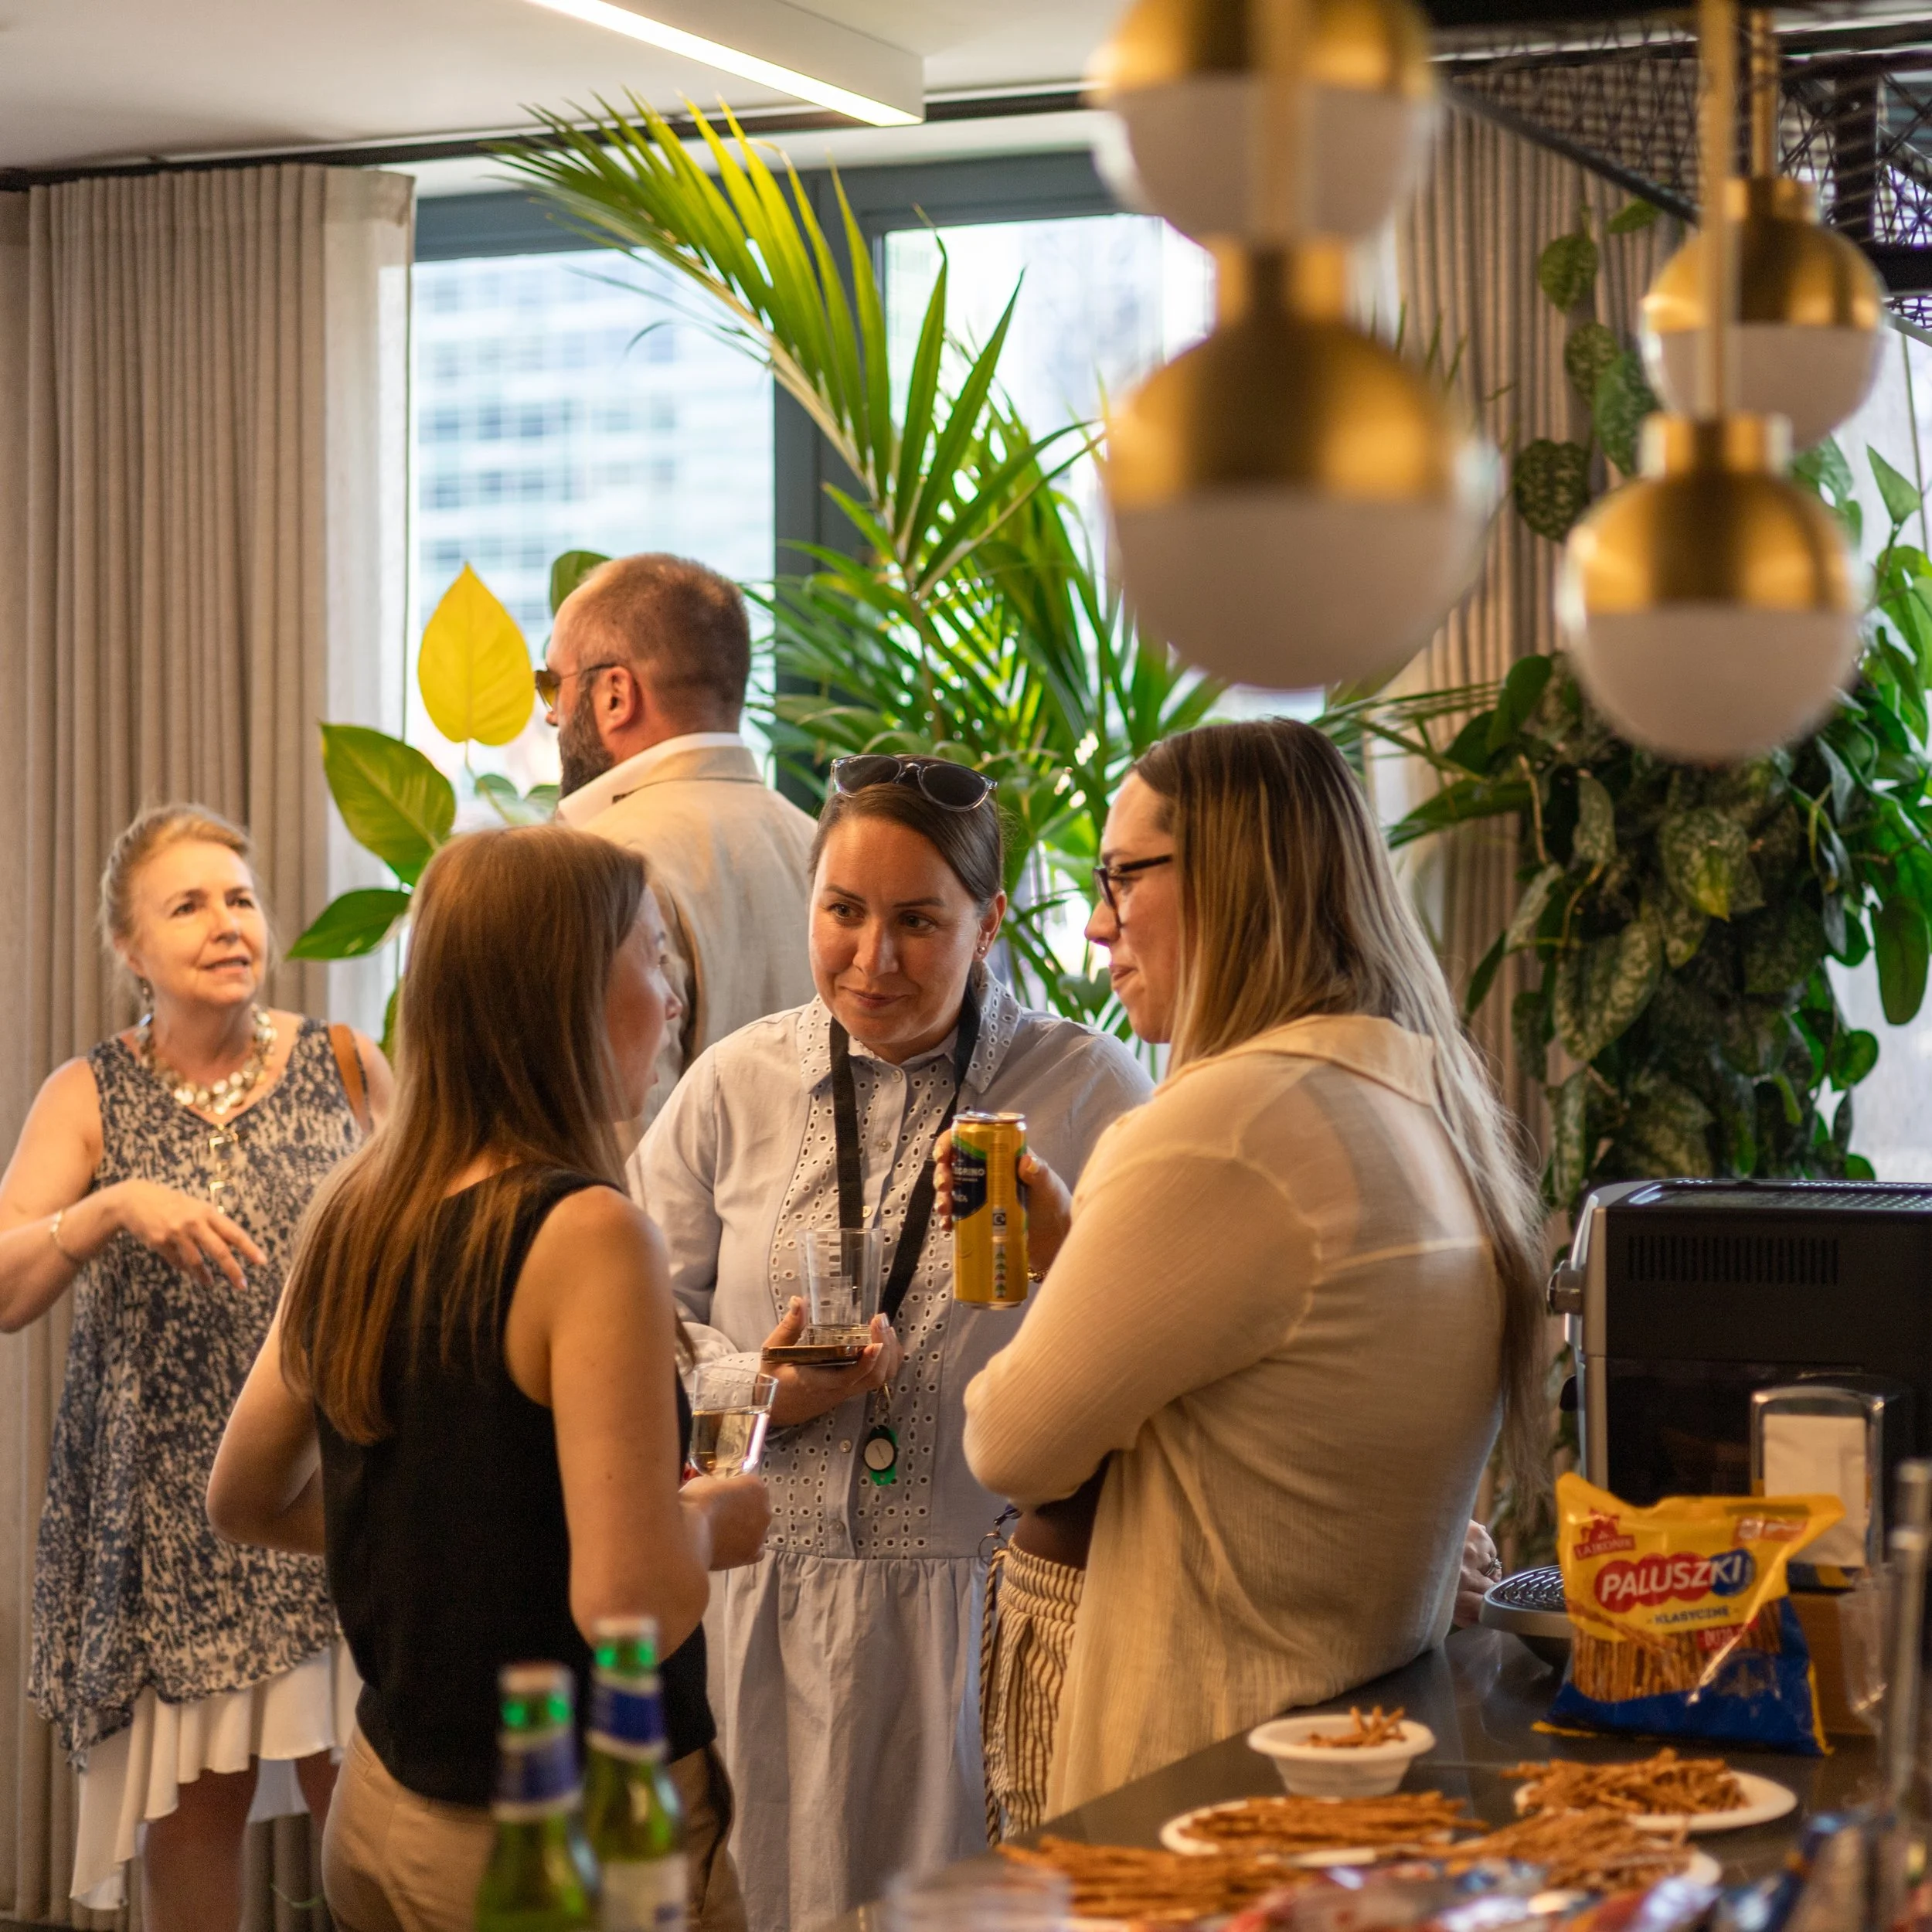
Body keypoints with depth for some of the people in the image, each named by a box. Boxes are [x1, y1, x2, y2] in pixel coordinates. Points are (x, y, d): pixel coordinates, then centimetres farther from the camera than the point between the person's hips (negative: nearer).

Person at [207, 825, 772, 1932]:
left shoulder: (353, 1216, 1)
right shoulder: (587, 1234, -21)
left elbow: (245, 1501, 14)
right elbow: (635, 1604, -27)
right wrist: (711, 1520, -6)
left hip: (383, 1811, 7)